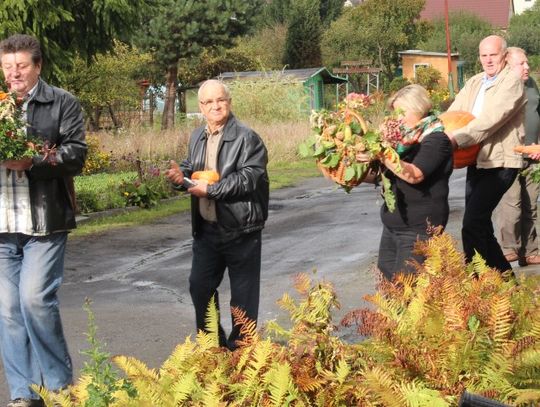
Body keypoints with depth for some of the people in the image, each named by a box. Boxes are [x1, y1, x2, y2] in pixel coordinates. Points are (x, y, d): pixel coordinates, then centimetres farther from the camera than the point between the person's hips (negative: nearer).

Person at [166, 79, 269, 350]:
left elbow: (249, 178, -22)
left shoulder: (246, 138, -13)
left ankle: (239, 348, 17)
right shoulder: (197, 137, 10)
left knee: (243, 294, 4)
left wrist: (210, 189, -20)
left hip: (241, 230, -7)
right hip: (206, 229, 7)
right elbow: (191, 166, 24)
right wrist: (182, 174, 0)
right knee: (200, 286, 14)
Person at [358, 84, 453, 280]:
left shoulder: (436, 139, -11)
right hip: (392, 224, 8)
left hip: (418, 228, -8)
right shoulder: (405, 136, 13)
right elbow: (383, 175, 20)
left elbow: (414, 175, -25)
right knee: (385, 275, 8)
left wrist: (382, 156, -32)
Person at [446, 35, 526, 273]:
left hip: (500, 162, -8)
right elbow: (453, 113, 5)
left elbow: (492, 118, -23)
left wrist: (457, 139, -30)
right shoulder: (474, 83, 14)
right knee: (480, 225, 14)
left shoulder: (511, 81, -10)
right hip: (477, 161, 8)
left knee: (472, 225, -15)